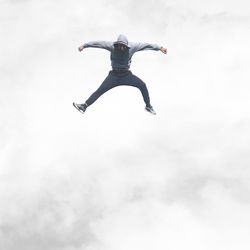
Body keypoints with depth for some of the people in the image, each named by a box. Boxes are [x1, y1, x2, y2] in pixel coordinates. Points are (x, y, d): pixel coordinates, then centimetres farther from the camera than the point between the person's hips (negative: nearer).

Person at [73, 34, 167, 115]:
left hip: (126, 75, 1)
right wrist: (84, 45, -20)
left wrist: (160, 47, -10)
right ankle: (84, 106, -10)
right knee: (100, 91, -11)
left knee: (142, 85, -10)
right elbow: (98, 43, -17)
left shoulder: (132, 47, -15)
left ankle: (148, 106, 8)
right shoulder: (112, 46, -17)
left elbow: (146, 45, -11)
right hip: (114, 75, -1)